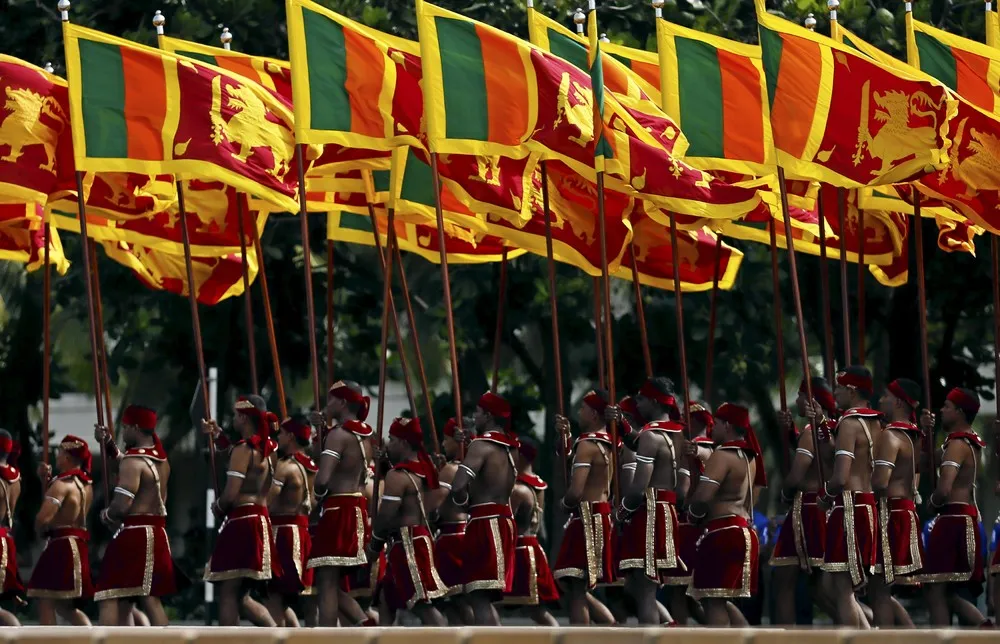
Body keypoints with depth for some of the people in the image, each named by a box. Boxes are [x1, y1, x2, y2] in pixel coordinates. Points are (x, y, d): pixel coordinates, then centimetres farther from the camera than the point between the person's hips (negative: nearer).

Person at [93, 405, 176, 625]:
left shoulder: (133, 461, -15)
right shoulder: (160, 459, 12)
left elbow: (121, 506, -22)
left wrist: (106, 515, -2)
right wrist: (109, 444, 30)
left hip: (134, 535, -9)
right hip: (156, 534, 9)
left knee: (110, 599, -8)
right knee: (151, 600, 12)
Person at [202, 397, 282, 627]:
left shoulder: (243, 449, -12)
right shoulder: (265, 449, 14)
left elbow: (231, 494, -18)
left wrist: (218, 507, 2)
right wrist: (218, 436, 36)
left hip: (241, 523, -9)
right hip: (261, 520, 9)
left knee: (228, 594, -7)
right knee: (242, 598, 14)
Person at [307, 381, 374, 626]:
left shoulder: (339, 434, -13)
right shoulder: (365, 434, 13)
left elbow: (323, 479, -24)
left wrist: (320, 492, -1)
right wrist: (324, 428, 21)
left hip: (338, 511, -9)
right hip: (358, 510, 9)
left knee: (327, 585, -8)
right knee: (335, 584, 16)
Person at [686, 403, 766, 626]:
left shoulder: (722, 455, -13)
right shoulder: (748, 456, 18)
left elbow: (702, 496, -22)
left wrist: (693, 513, -1)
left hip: (724, 534, -10)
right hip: (744, 530, 10)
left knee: (713, 601, -8)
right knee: (720, 601, 16)